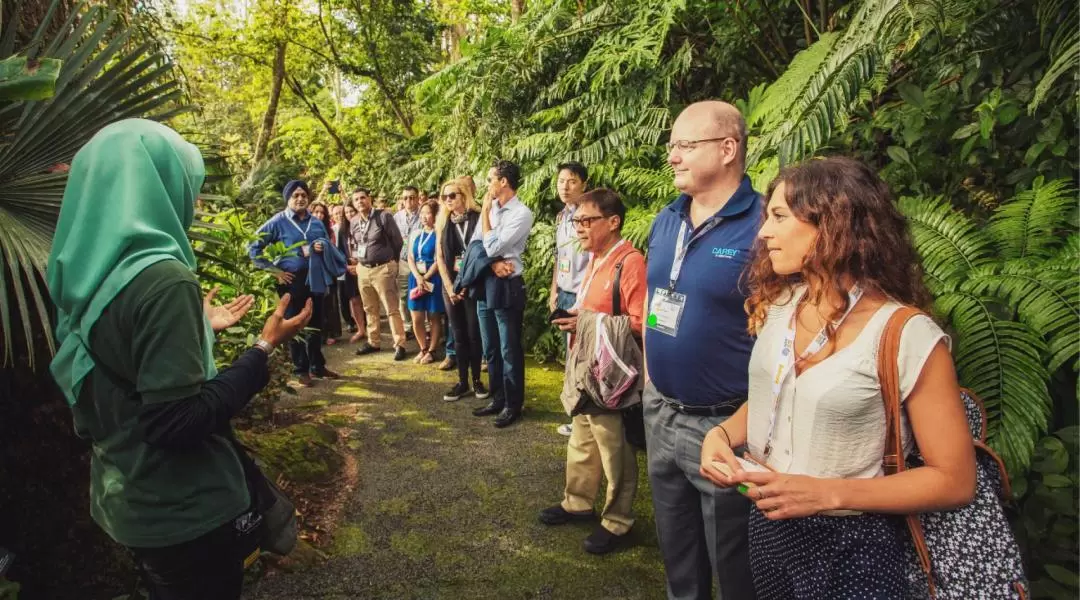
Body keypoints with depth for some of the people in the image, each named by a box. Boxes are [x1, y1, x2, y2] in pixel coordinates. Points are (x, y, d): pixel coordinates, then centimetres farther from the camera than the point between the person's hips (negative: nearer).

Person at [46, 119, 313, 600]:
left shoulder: (89, 272, 2)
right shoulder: (163, 278, -25)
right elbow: (177, 422, -26)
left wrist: (201, 326, 18)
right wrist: (264, 348, -20)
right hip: (182, 512, -8)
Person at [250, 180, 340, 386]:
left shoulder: (316, 222, 6)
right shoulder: (278, 222, -7)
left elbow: (328, 245, 16)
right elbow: (253, 248, -7)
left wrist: (323, 247, -9)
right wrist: (273, 270, -11)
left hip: (315, 278, 4)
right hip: (291, 280, -4)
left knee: (316, 324, 13)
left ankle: (317, 365, 28)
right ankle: (301, 369, 18)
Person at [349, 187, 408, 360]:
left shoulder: (383, 216, -9)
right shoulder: (353, 223, 8)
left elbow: (398, 241, -5)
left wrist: (390, 261, 3)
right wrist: (356, 258, 8)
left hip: (383, 268, -6)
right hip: (362, 269, 6)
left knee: (391, 309, -3)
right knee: (369, 309, 15)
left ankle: (399, 344, 3)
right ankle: (373, 342, 27)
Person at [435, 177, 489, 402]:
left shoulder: (478, 219, -6)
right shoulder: (443, 223, 7)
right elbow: (440, 256, 6)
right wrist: (449, 286, -3)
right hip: (452, 285, 4)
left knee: (474, 334, 3)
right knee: (459, 335, 8)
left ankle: (477, 380, 17)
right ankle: (462, 382, 15)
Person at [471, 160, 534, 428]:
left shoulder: (522, 213, -12)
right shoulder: (490, 210, 9)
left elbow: (493, 247, -18)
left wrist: (485, 212, -9)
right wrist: (493, 264, -14)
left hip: (508, 286, -7)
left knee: (509, 349, 2)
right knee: (491, 348, 16)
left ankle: (513, 404, 16)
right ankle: (497, 399, 29)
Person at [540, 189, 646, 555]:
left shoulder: (630, 263, -18)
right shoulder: (594, 260, 12)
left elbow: (640, 324, -22)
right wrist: (576, 319, 8)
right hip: (584, 365, 9)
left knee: (614, 449, 5)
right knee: (581, 442, 21)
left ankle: (617, 521, 22)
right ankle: (577, 502, 38)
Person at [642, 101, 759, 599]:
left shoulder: (763, 226, -18)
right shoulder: (665, 220, 5)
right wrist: (649, 371, 13)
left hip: (723, 423, -6)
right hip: (659, 411, 7)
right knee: (675, 549, 25)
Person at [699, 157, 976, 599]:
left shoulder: (909, 337, -20)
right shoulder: (777, 305, -1)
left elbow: (955, 481, -14)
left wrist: (828, 494, -24)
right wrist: (722, 433, -8)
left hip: (850, 547, -6)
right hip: (766, 524, 6)